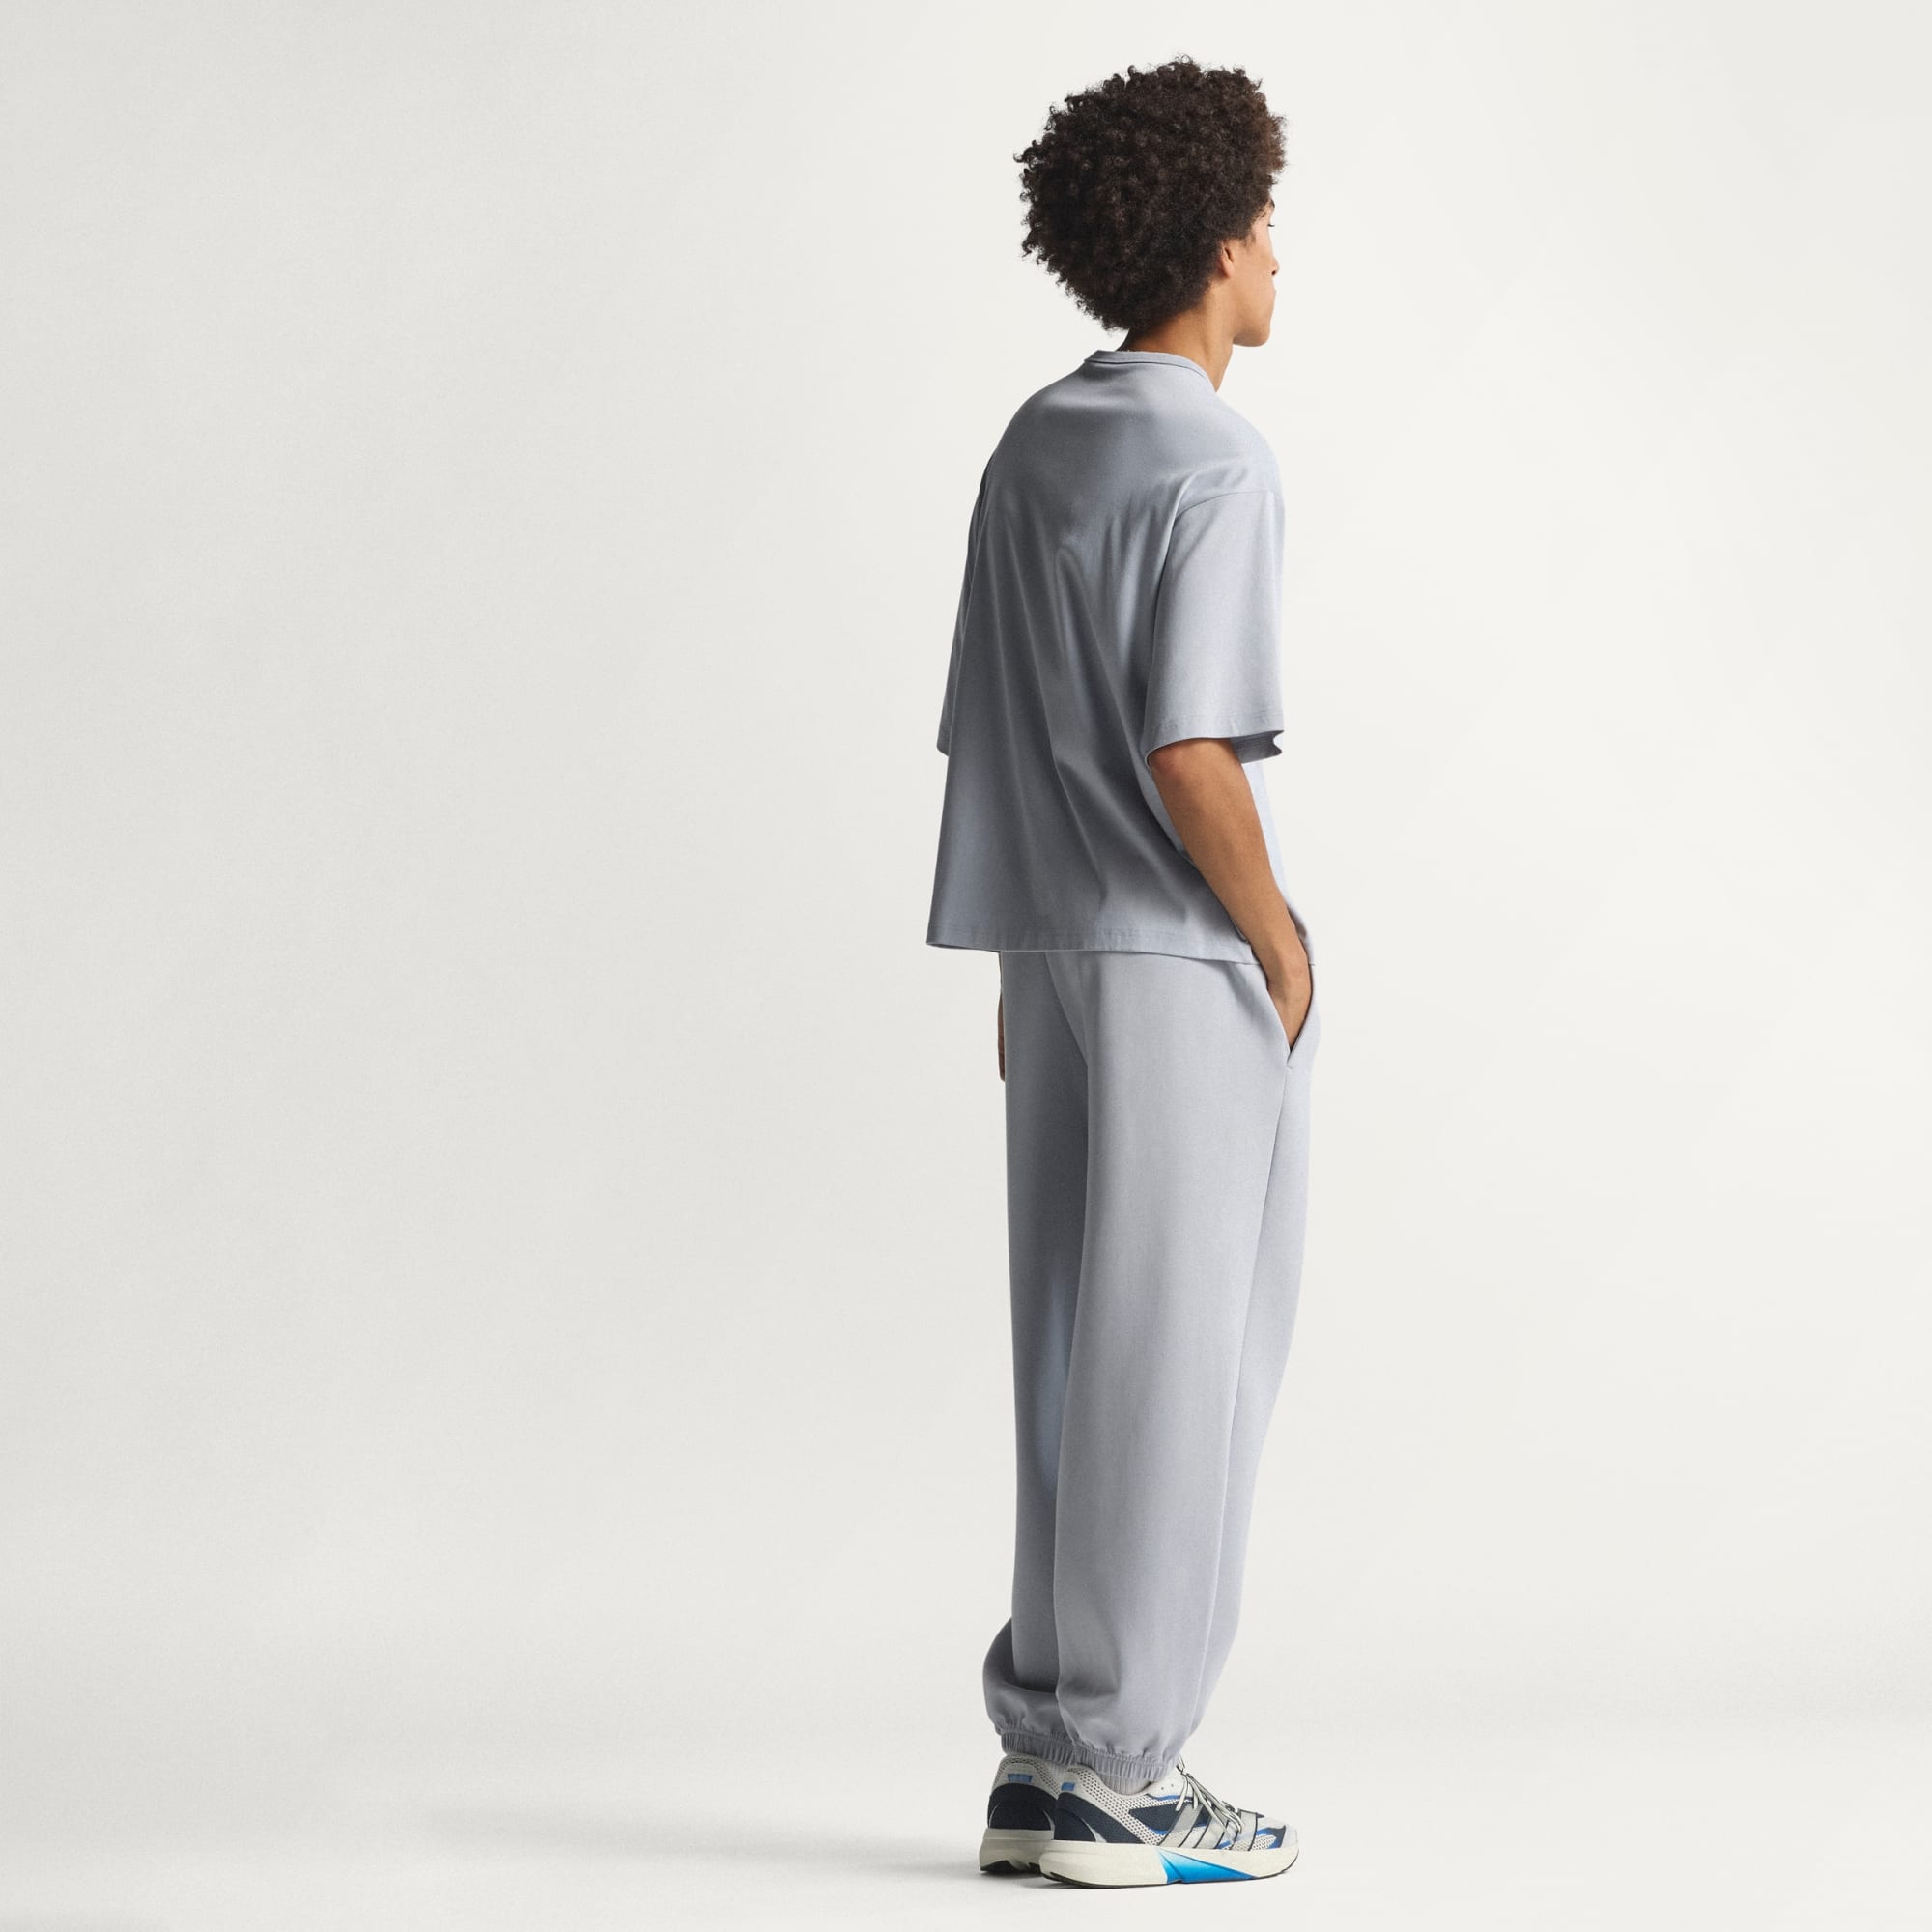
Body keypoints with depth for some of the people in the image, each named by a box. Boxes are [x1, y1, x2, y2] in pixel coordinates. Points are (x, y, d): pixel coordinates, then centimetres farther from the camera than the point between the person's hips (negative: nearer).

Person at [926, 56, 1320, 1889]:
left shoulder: (1033, 445, 12)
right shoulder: (1212, 461, -13)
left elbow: (981, 727, 13)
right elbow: (1190, 750, -20)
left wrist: (1032, 968, 18)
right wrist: (1280, 938, -7)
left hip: (1050, 947, 8)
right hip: (1184, 964, -8)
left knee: (1081, 1357, 11)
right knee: (1175, 1362, -1)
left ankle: (1047, 1758, 16)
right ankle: (1117, 1774, 4)